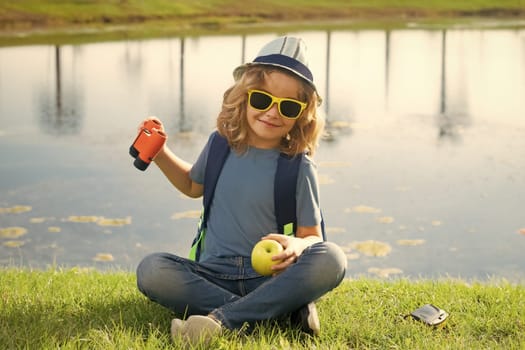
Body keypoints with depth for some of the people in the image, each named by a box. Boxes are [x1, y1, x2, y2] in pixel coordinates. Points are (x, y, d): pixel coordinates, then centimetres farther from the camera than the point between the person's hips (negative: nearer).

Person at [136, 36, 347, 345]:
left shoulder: (299, 167, -5)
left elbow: (312, 236, -3)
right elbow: (194, 185, 25)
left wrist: (297, 246, -27)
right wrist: (160, 153, 10)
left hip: (270, 277, -2)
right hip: (215, 274, 3)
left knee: (331, 259, -31)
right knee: (151, 271, -26)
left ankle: (222, 319, -32)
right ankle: (286, 312, -26)